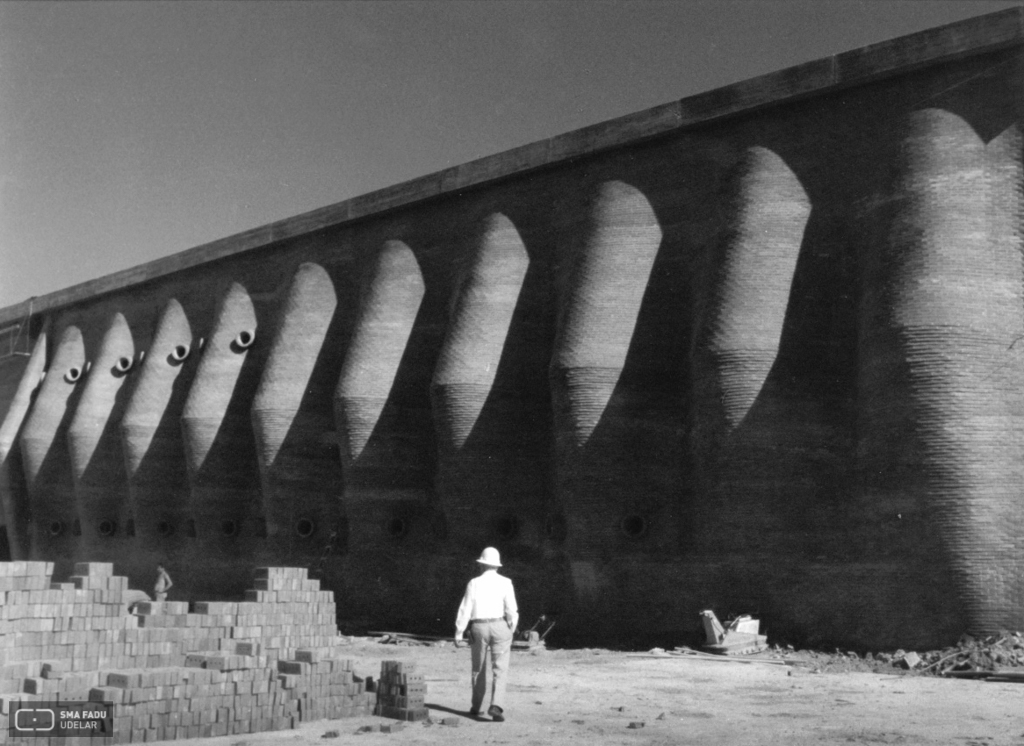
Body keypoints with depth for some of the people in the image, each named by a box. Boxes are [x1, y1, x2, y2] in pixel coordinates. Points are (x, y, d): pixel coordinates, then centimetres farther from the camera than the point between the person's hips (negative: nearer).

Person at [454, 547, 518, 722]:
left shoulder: (474, 583, -1)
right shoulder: (505, 582, -3)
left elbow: (465, 609, -4)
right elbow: (511, 609, -6)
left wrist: (458, 633, 0)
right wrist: (512, 628, 8)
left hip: (479, 628, 2)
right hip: (500, 627, -2)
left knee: (478, 668, 17)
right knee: (500, 670, -2)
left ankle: (476, 707, 26)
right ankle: (496, 706, -19)